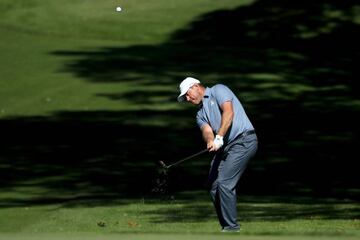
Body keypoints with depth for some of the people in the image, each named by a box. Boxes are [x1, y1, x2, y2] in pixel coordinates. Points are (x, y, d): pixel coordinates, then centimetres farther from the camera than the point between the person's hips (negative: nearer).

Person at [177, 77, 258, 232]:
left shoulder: (218, 90, 1)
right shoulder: (201, 114, 21)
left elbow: (228, 112, -16)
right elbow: (207, 130, 1)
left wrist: (219, 137, -25)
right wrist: (210, 141, -24)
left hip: (243, 142, -9)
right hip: (224, 148, 9)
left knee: (224, 183, -16)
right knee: (214, 186, 3)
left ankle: (231, 227, -11)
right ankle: (227, 227, 10)